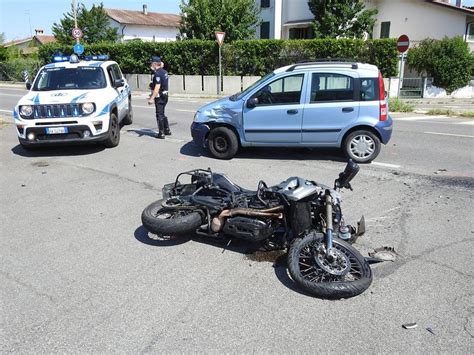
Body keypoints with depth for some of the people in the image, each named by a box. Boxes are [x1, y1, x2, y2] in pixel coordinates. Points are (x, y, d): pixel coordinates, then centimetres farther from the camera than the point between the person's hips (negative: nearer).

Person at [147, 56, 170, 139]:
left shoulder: (157, 73, -19)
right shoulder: (164, 72, 10)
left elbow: (157, 87, -25)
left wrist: (152, 98, -25)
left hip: (159, 97, -9)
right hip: (165, 95, 9)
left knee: (159, 114, -1)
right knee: (162, 113, 20)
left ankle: (161, 133, 4)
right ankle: (167, 130, 25)